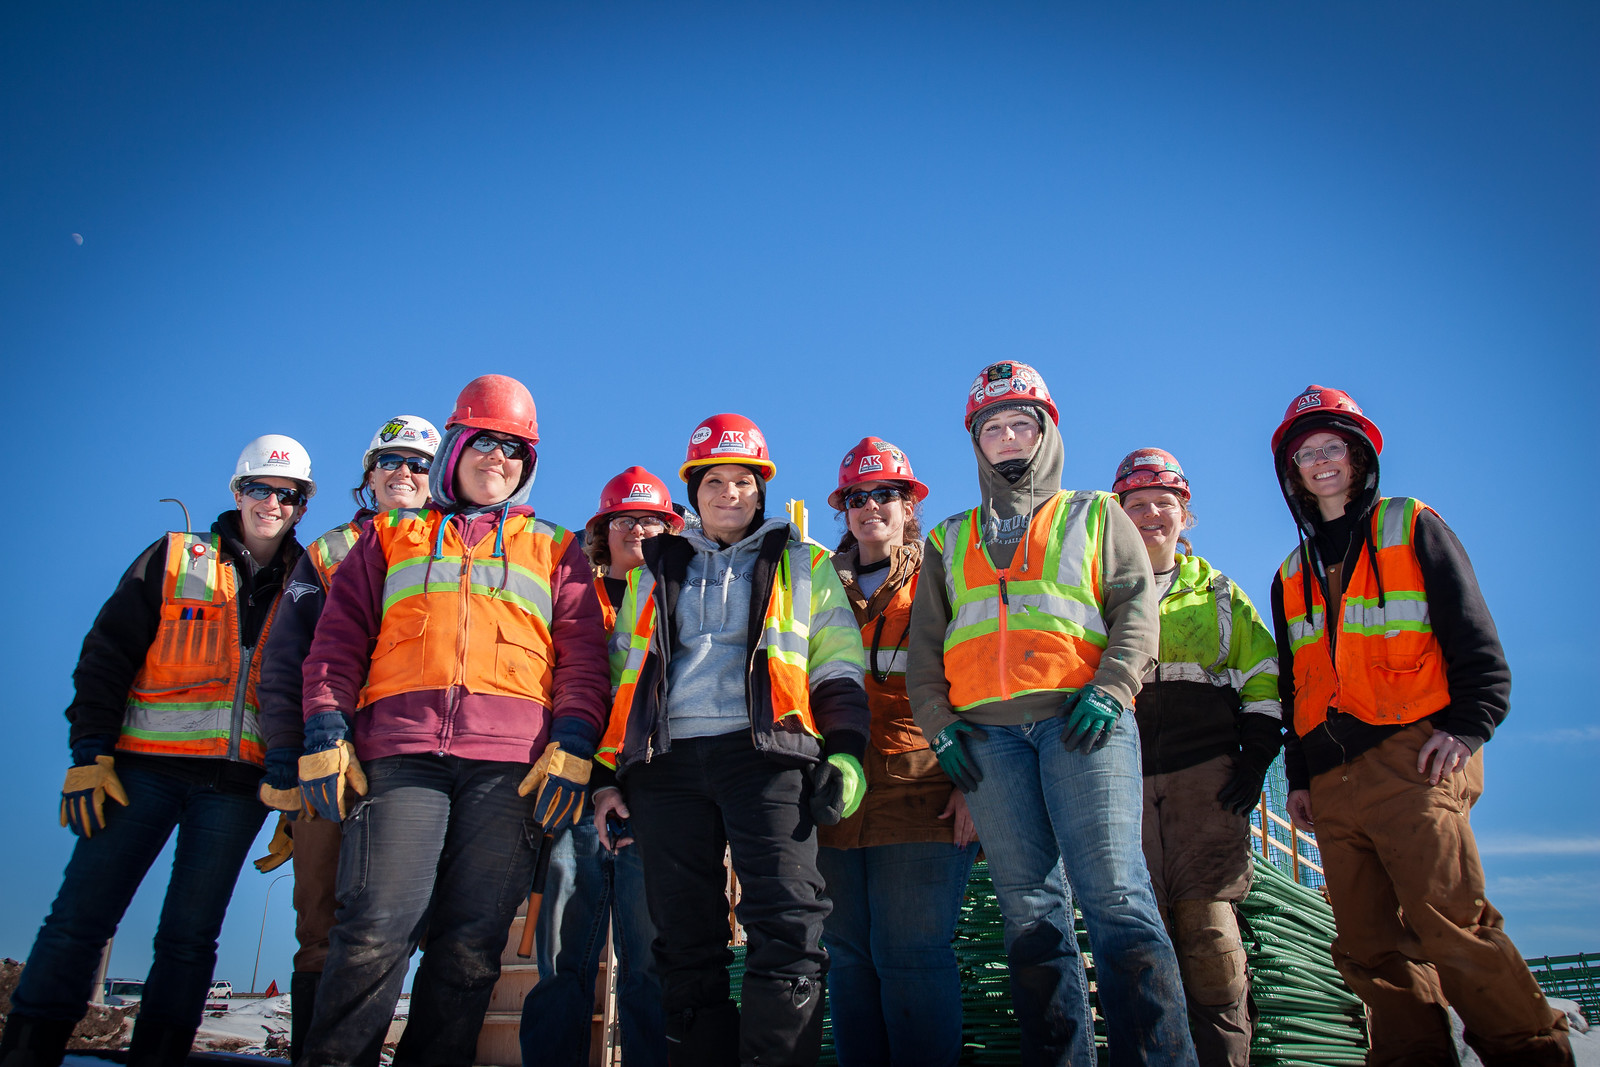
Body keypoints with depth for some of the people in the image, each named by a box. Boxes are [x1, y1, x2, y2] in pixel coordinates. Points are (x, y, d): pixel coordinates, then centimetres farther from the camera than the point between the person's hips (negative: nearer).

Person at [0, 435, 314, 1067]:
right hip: (144, 768, 0)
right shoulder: (174, 559, 8)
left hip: (237, 783, 1)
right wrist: (90, 754, -6)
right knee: (80, 917, -1)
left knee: (190, 936, 4)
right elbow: (107, 655, 3)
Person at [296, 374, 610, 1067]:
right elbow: (339, 639, 15)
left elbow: (584, 654, 12)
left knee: (471, 945, -3)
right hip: (399, 755, 0)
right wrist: (325, 736, 1)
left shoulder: (554, 550, 22)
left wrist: (572, 745, -4)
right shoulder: (392, 537, 24)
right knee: (375, 932, -12)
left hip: (510, 764, 1)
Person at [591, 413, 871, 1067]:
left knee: (788, 929, -16)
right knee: (686, 944, 3)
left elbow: (838, 670, 12)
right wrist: (607, 775, 12)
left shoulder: (804, 565, 19)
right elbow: (622, 677, 21)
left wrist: (845, 754, -3)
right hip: (667, 766, 3)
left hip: (765, 753, -2)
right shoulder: (654, 571, 24)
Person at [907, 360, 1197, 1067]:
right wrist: (938, 722, 4)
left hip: (1081, 721, -2)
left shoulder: (1095, 516, 21)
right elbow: (925, 644, 20)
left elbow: (1138, 607, 8)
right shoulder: (949, 541, 26)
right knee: (1028, 906, 1)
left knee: (1115, 894, -13)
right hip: (986, 731, 3)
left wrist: (1110, 689, -9)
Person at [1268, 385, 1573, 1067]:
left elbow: (1475, 639, 2)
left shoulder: (1414, 529, 9)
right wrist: (1297, 775, 15)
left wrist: (1468, 725, -12)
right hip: (1331, 778, 5)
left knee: (1450, 920, -15)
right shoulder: (1291, 577, 22)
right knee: (1371, 944, 2)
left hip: (1412, 757, -5)